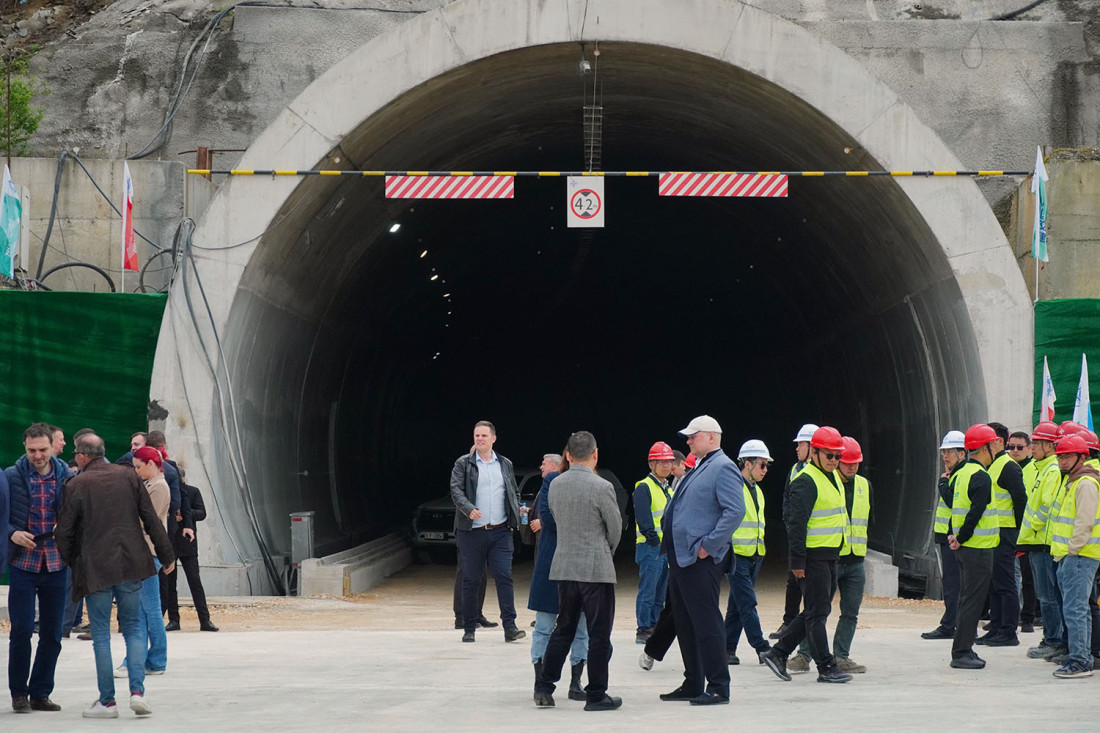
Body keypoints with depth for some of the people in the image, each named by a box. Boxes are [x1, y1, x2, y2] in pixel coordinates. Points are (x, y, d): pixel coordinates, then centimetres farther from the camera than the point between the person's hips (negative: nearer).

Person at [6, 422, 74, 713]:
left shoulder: (67, 477, 2)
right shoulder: (12, 477, -2)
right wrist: (12, 534, -16)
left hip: (56, 563, 2)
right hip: (23, 562, -2)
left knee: (52, 633, 6)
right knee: (21, 630, -4)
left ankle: (40, 693, 17)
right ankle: (19, 692, 10)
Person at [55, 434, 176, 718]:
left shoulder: (75, 486, -6)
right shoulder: (127, 476, 4)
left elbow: (65, 532, -3)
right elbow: (151, 519, 4)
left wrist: (70, 562, 14)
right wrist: (166, 555, 12)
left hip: (95, 568, -3)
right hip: (131, 566, 3)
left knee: (101, 634, 5)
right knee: (133, 627, 11)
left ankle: (107, 701, 6)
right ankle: (137, 691, -3)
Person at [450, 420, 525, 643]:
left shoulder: (505, 465, 14)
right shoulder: (463, 464, 4)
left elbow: (514, 493, 21)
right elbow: (456, 490, -8)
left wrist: (517, 514, 4)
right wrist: (469, 509, -25)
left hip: (500, 532, 2)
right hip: (472, 531, -2)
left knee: (504, 576, -7)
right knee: (470, 580, 3)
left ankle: (509, 626, -8)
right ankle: (469, 628, 11)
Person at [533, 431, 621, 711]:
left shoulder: (555, 485, 3)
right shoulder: (601, 487, -13)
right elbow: (615, 528, -4)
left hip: (564, 567, 6)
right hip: (596, 568, -6)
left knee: (563, 629, 15)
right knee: (599, 634, 2)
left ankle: (544, 687, 14)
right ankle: (595, 695, 4)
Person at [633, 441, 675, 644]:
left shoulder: (668, 489, 19)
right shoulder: (644, 487, -8)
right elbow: (643, 519, -16)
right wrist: (654, 540, -20)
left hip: (666, 548, 8)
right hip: (650, 547, -8)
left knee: (660, 592, 11)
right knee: (648, 591, -6)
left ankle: (654, 627, 17)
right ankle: (643, 630, -3)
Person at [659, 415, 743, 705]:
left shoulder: (723, 468, -11)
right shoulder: (699, 468, 19)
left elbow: (735, 511, -22)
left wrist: (708, 545, -21)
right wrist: (672, 548, 17)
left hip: (701, 561, -10)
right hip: (681, 557, 10)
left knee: (706, 622, -8)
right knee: (684, 622, 14)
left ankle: (718, 688, -4)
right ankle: (692, 684, 22)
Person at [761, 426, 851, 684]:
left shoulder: (832, 478, 16)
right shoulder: (806, 482, -14)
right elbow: (796, 522, -18)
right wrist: (797, 561, -21)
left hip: (829, 556, 10)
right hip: (813, 557, -10)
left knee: (815, 612, 13)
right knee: (817, 613, -3)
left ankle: (777, 653, 20)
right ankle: (826, 667, 1)